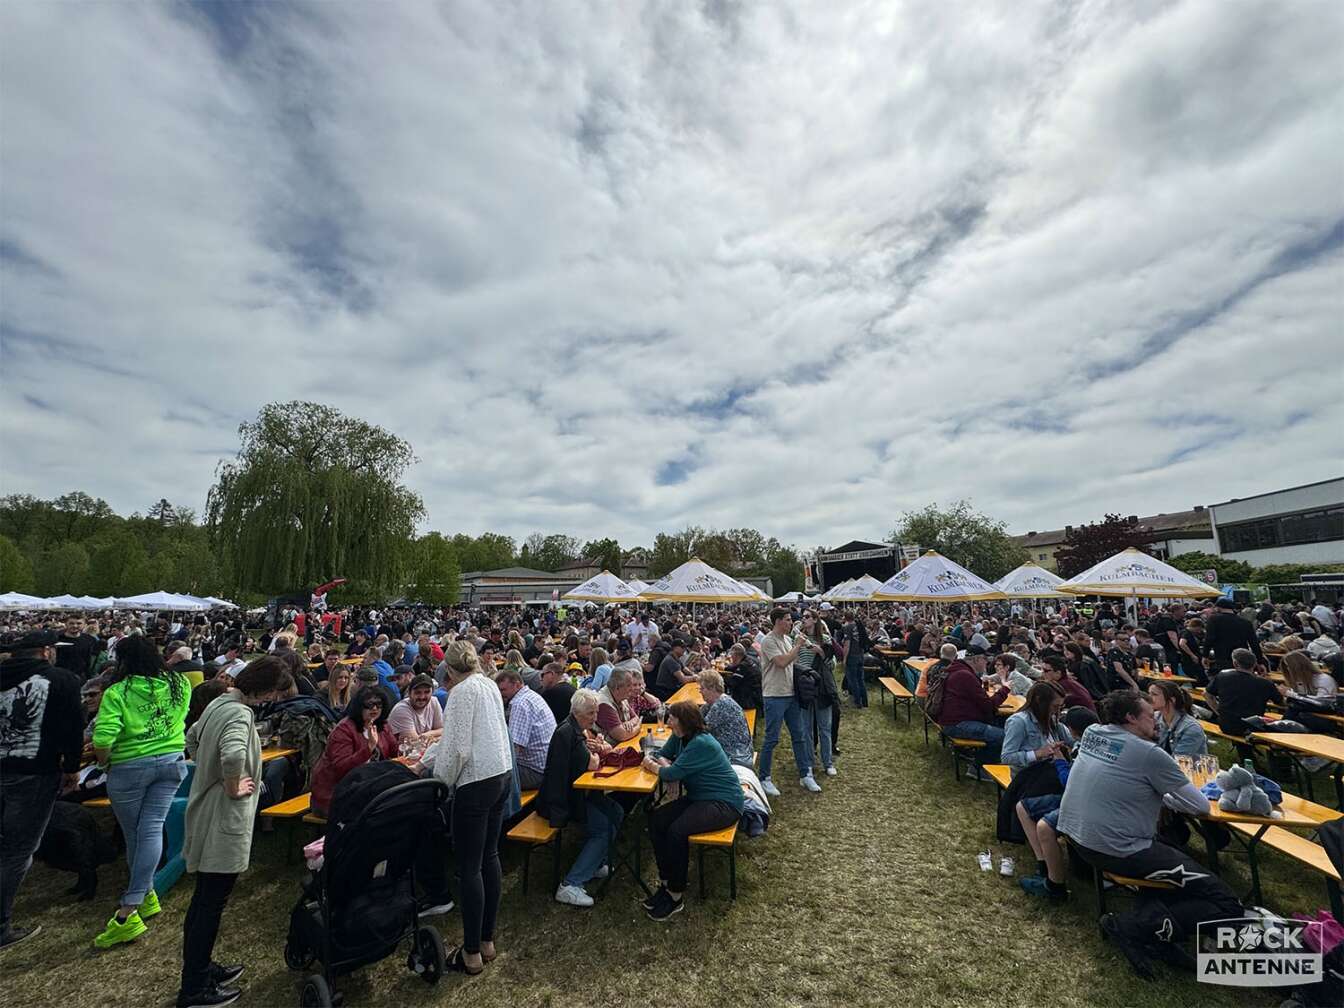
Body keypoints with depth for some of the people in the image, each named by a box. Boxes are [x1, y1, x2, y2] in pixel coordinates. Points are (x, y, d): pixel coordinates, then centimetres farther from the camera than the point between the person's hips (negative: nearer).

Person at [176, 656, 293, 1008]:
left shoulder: (219, 702, 4)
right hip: (224, 820, -10)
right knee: (210, 904, 5)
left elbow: (192, 739, 20)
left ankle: (200, 968, 38)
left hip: (205, 813, 10)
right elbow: (233, 756, -42)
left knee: (204, 900, 22)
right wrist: (234, 788, -23)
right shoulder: (240, 714, -25)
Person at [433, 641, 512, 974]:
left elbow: (458, 749, -19)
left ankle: (472, 952, 17)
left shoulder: (461, 692, -14)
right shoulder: (490, 685, 9)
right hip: (502, 773, 8)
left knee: (469, 867, 5)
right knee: (489, 856, 17)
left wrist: (442, 782, -3)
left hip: (477, 781, -8)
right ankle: (487, 940, 30)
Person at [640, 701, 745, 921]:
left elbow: (672, 773, -25)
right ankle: (666, 882, 1)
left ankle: (675, 896, -9)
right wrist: (662, 762, -12)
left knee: (677, 831, -27)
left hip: (724, 804, -9)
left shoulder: (701, 744, -25)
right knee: (655, 821, -9)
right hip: (698, 798, 9)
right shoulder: (679, 737, 3)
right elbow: (661, 754, 12)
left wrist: (653, 766, -6)